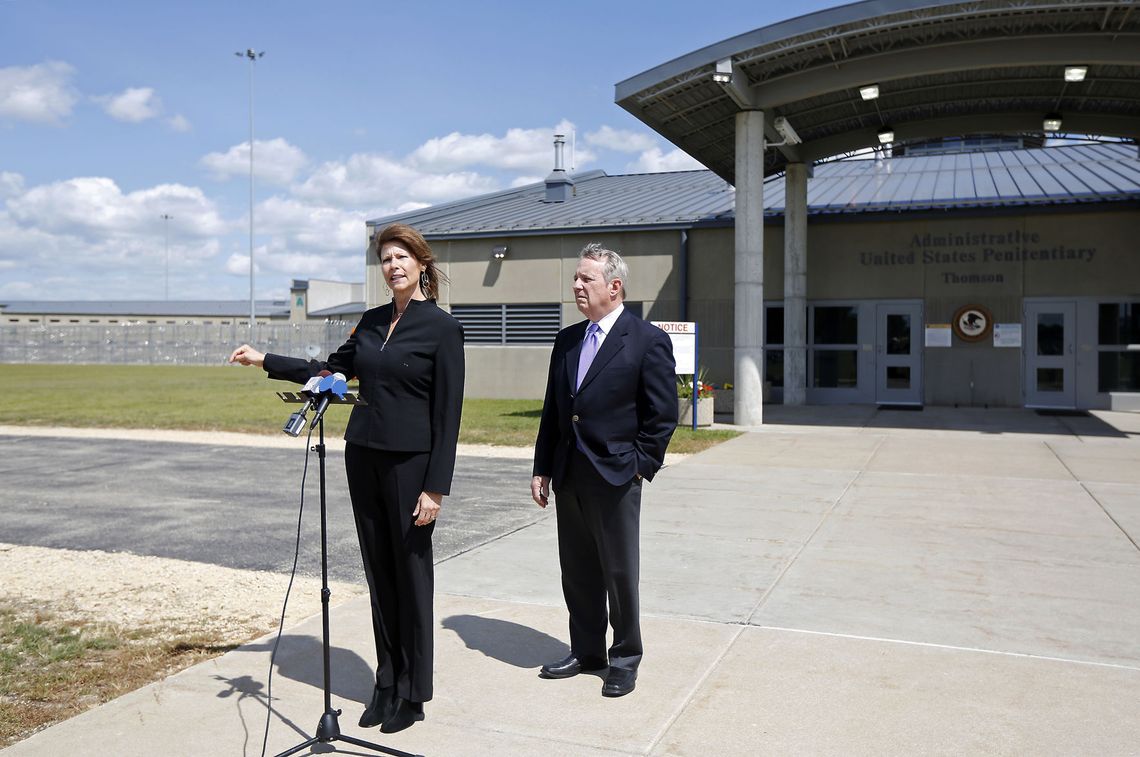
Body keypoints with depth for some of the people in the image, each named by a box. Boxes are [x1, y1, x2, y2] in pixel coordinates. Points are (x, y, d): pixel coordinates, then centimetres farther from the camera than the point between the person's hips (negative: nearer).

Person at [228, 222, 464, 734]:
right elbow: (332, 370, 22)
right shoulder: (372, 321, 10)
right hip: (363, 456, 6)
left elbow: (448, 411, -11)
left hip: (410, 462, -6)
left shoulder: (441, 327, -9)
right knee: (378, 572, 12)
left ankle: (411, 695, 19)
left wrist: (436, 486, -14)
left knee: (411, 575, 4)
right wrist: (265, 361, 16)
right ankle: (386, 685, 25)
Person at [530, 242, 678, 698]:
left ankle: (625, 659, 23)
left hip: (615, 477, -6)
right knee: (577, 572, 15)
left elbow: (663, 414, -8)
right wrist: (542, 468, 10)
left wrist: (640, 466, -11)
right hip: (569, 476, 6)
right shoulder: (567, 340, 12)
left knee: (620, 573, 6)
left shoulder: (648, 341, -8)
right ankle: (586, 651, 31)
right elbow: (552, 410, 14)